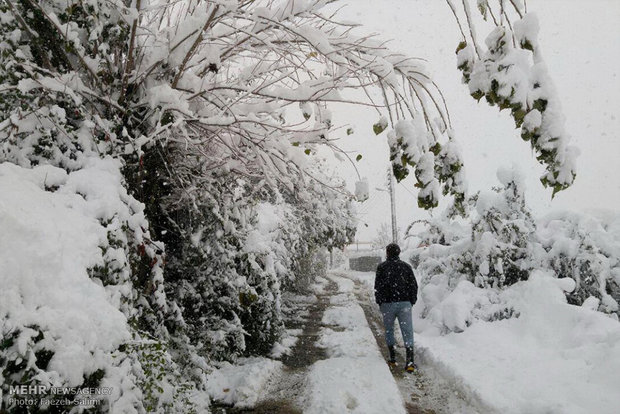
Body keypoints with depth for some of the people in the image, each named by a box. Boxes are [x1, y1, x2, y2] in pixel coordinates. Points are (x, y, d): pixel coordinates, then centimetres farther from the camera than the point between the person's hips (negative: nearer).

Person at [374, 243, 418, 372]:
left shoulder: (381, 267, -1)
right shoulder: (406, 266, 5)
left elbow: (378, 287, -2)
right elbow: (414, 285, 7)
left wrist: (380, 302, 9)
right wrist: (412, 301, 16)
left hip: (387, 304, -1)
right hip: (404, 303, 1)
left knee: (389, 330, 16)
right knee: (407, 331, 0)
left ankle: (392, 357, 18)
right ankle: (409, 359, -12)